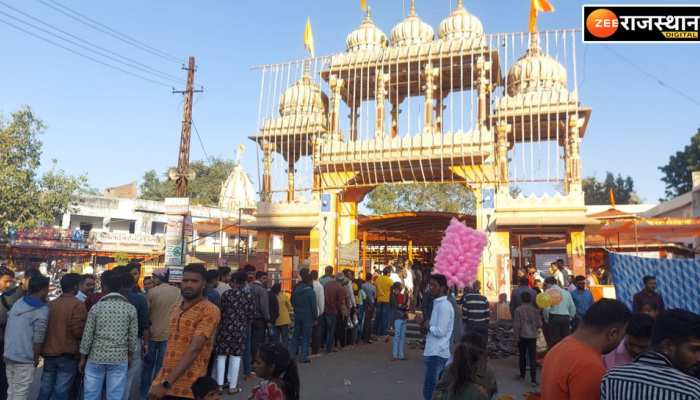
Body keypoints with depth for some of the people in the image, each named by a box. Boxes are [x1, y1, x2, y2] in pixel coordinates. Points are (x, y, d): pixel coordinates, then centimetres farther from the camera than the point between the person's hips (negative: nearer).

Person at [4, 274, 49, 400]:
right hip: (24, 359, -7)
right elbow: (38, 339, -15)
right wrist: (36, 359, -3)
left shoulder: (17, 303, 6)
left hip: (8, 355, 7)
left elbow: (8, 329, 12)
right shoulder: (41, 310, -15)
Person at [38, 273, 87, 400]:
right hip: (68, 354, -6)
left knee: (45, 389, 15)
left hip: (49, 353, 6)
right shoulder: (77, 305, -13)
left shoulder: (50, 304, 7)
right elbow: (78, 331, -19)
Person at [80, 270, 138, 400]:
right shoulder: (130, 308, -3)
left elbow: (87, 336, -2)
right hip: (120, 359, 0)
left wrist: (83, 358, 10)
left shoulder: (96, 307, -5)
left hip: (96, 358, 0)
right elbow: (133, 338, 0)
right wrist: (130, 356, 14)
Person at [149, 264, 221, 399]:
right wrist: (162, 381, 10)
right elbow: (172, 345, 15)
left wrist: (166, 384, -24)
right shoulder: (176, 308, 10)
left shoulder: (210, 311, -14)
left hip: (188, 388, -6)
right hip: (163, 381, 6)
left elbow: (194, 349, -21)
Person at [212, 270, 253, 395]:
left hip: (225, 328, -1)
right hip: (240, 330, 1)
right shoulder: (249, 296, -1)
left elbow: (221, 311, -4)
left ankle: (219, 384, 14)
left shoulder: (226, 294, -6)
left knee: (222, 355, 9)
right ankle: (232, 386, 10)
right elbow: (250, 315, 1)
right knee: (236, 356, 6)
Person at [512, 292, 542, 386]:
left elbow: (516, 324, -11)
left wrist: (516, 335, 0)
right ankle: (533, 379, -6)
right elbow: (539, 323, 2)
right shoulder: (535, 309, -3)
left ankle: (522, 375, 28)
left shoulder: (518, 310, -11)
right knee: (532, 358, 0)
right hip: (533, 336, 1)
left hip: (522, 336, -1)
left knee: (522, 356, 16)